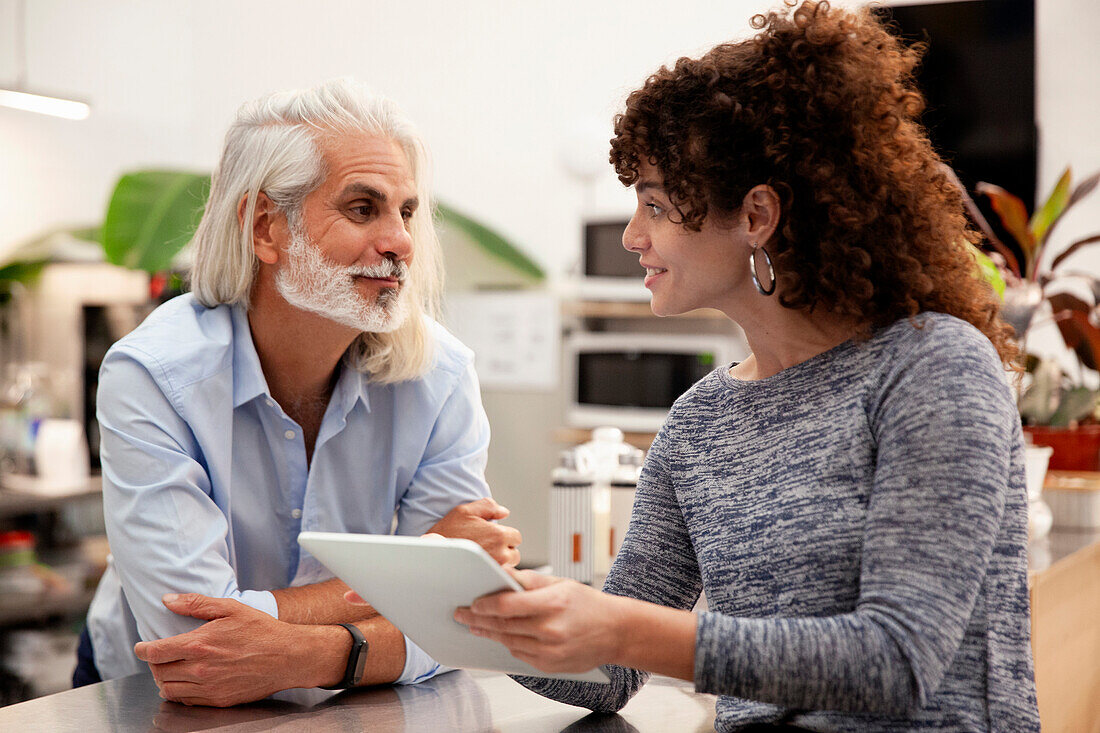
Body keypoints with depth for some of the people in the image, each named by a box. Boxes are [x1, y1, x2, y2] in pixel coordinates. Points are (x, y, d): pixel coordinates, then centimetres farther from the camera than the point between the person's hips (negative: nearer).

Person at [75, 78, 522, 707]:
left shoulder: (438, 373, -11)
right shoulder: (152, 377, -21)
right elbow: (193, 636, -27)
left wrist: (304, 656, -34)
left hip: (336, 711, 1)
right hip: (151, 710, 0)